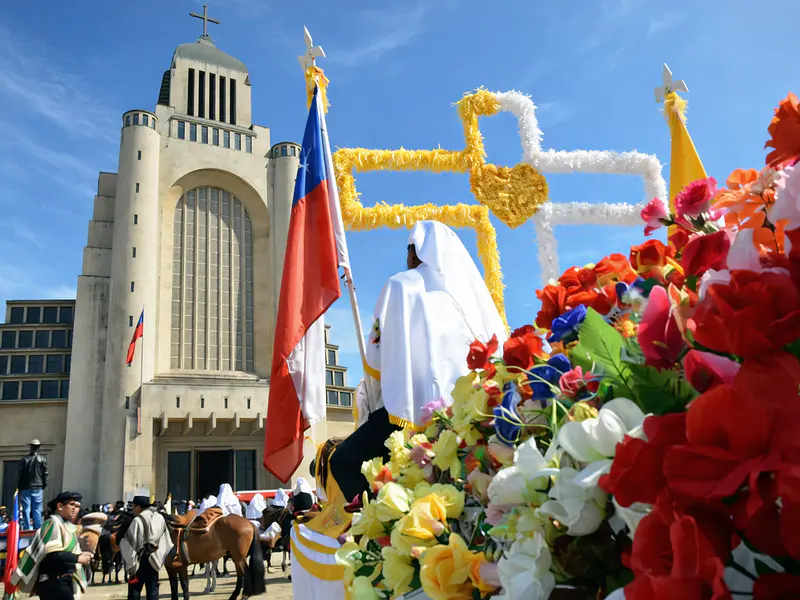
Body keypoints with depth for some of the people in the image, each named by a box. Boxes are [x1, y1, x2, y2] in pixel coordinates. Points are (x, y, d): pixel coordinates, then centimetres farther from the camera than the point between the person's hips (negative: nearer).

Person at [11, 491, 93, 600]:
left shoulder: (66, 525, 15)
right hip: (54, 581, -9)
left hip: (64, 580, 9)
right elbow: (52, 555, -21)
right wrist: (77, 558, -15)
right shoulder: (53, 523, -11)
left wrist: (82, 556, -1)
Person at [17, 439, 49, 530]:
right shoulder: (43, 459, -1)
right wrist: (43, 486, 11)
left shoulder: (24, 459, -3)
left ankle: (27, 529, 0)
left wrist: (19, 487, 8)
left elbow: (19, 474, -1)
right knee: (37, 510, 3)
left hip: (25, 488, 0)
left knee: (26, 509, 3)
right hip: (38, 488, 1)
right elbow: (45, 474, 0)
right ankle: (38, 529, 0)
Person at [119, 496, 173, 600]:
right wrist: (160, 557, 13)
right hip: (154, 559, 6)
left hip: (141, 559, -6)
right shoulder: (160, 518, 5)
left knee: (134, 589, 4)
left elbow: (130, 541, -14)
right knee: (153, 589, 11)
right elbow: (165, 540, 7)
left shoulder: (138, 520, -15)